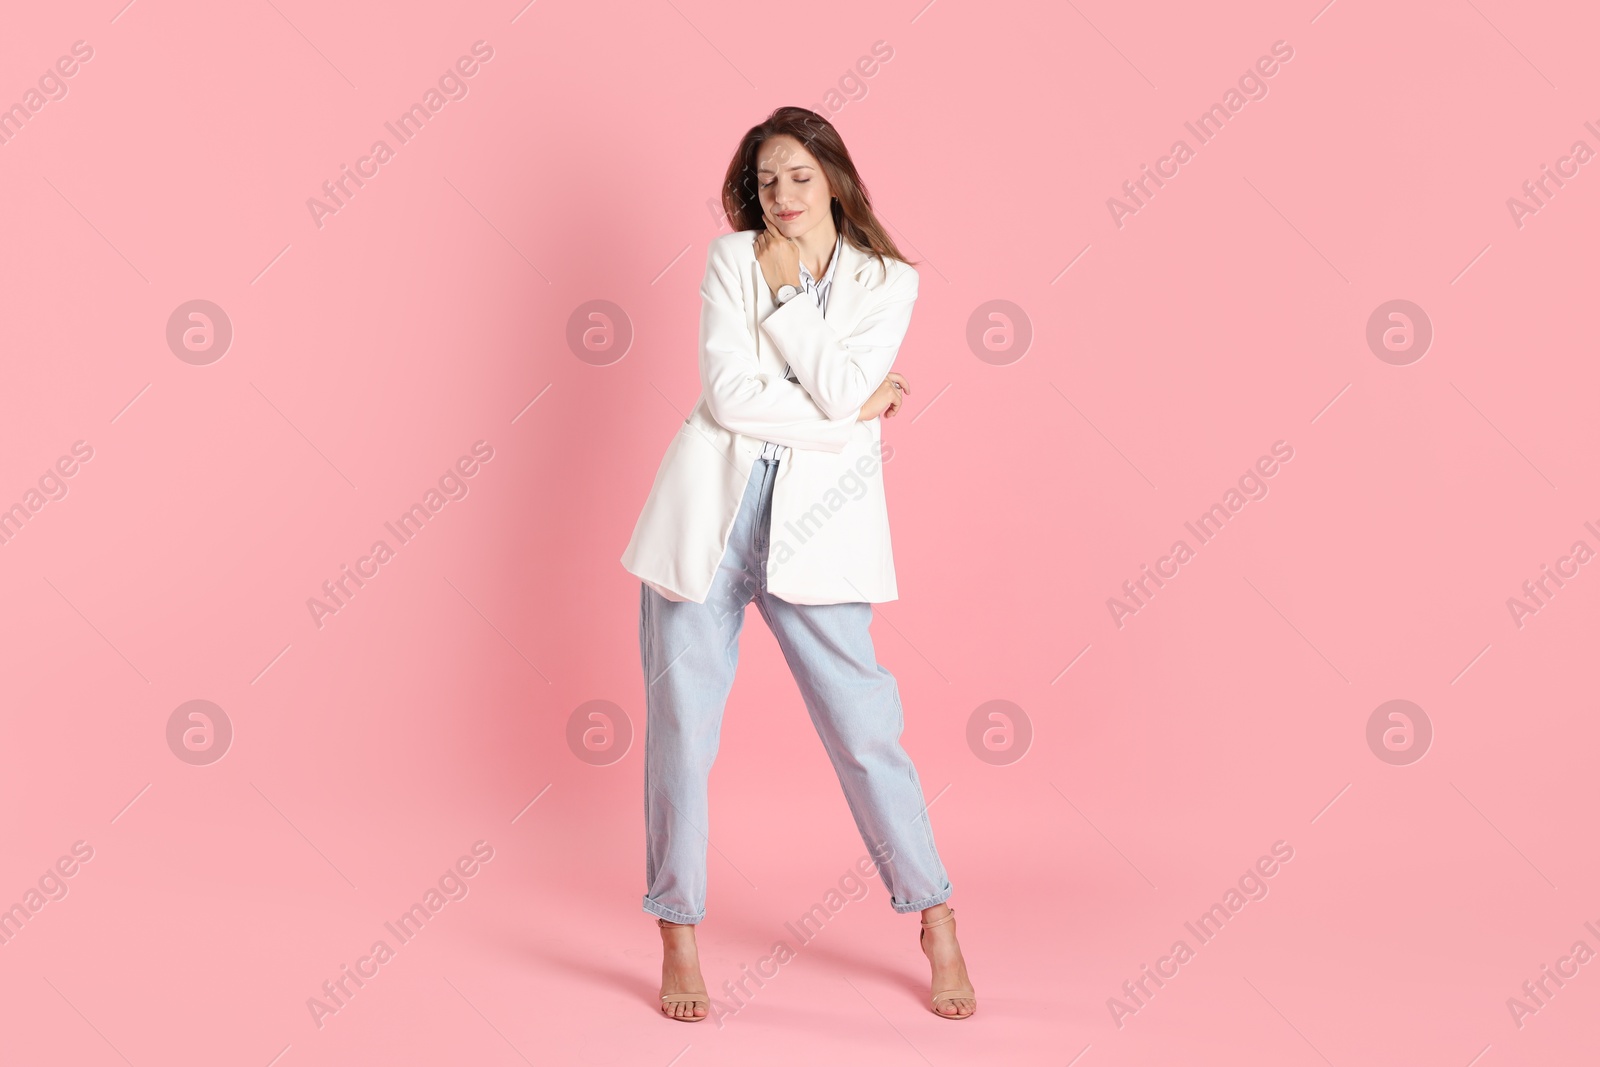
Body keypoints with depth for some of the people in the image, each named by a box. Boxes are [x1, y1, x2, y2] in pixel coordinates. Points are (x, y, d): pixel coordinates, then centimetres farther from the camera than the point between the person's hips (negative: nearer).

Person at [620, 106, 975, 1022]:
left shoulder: (888, 282, 5)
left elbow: (840, 388, -12)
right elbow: (726, 392, -8)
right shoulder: (732, 257, 6)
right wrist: (855, 410, -7)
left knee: (865, 726, 0)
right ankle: (680, 940, 19)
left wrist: (785, 289, -6)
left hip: (813, 522, -1)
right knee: (682, 726, 3)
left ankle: (938, 927, 18)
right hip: (712, 507, 1)